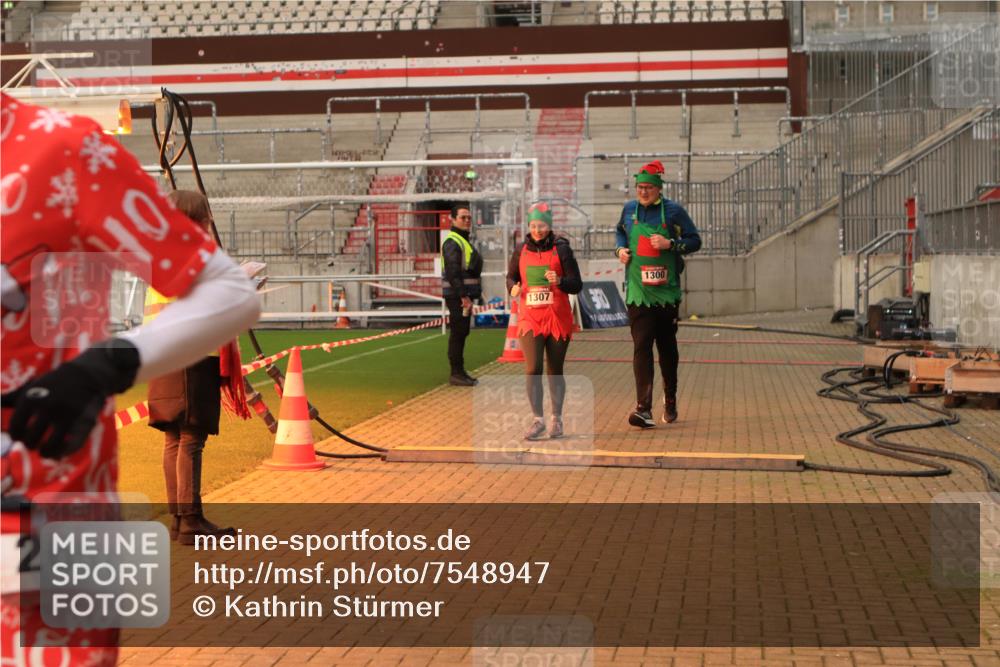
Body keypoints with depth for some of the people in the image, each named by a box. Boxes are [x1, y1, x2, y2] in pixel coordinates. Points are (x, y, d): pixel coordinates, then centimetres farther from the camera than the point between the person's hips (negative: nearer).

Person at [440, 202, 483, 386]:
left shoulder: (463, 241, 20)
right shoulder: (452, 243, -14)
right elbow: (453, 273, -22)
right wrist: (463, 296, -25)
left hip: (465, 295, 11)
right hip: (457, 295, -11)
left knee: (461, 333, 13)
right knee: (457, 333, -8)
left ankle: (459, 372, 19)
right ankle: (456, 374, -6)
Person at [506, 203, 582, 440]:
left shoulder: (561, 249, -2)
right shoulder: (521, 250, 6)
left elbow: (577, 285, -3)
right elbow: (511, 276, 20)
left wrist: (559, 281, -22)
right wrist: (513, 287, -3)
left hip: (557, 318, -1)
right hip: (530, 318, 1)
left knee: (554, 371, 8)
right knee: (532, 369, -12)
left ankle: (557, 419, 23)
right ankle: (538, 420, -1)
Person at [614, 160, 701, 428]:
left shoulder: (673, 211, -3)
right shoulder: (629, 209, 6)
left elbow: (695, 240, 0)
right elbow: (620, 231, 25)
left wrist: (671, 244, -17)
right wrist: (620, 248, 4)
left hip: (666, 292, -1)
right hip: (638, 292, 1)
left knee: (667, 347, 12)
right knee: (641, 347, -10)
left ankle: (670, 401, 32)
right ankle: (643, 408, -16)